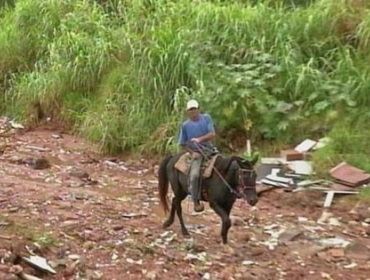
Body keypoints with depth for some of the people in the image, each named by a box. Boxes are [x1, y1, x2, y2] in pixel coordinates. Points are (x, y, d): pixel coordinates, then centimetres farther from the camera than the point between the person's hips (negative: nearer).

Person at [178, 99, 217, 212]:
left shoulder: (206, 118, 3)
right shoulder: (185, 125, 2)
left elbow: (212, 134, -6)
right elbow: (183, 144, 7)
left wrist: (200, 139, -21)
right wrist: (192, 153, -9)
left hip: (210, 150, 3)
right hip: (196, 153, -2)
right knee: (194, 175, -26)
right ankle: (196, 202, -13)